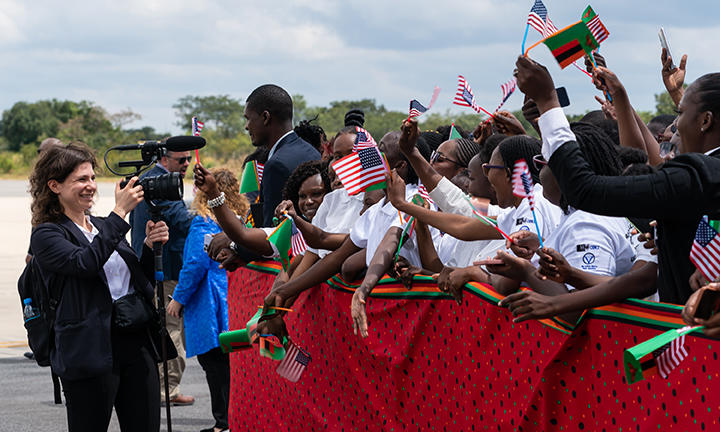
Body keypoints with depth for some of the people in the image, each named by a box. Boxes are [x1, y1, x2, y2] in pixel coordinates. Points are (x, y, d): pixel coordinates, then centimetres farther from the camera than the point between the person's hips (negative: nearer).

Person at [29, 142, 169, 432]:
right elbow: (85, 262, -23)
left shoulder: (103, 226, 18)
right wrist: (120, 213, -21)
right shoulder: (46, 234, -3)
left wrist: (150, 246, 1)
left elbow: (138, 280, 20)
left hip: (136, 343, 6)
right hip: (91, 351, -6)